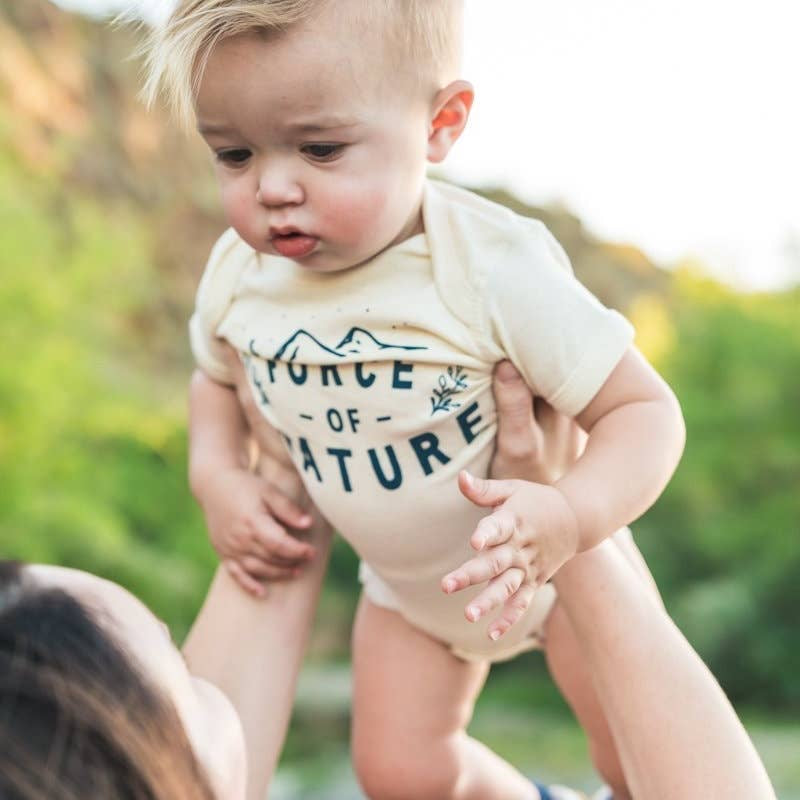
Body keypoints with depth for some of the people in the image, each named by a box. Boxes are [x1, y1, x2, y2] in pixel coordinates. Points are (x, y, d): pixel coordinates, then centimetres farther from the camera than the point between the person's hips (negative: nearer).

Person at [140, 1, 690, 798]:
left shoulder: (494, 266, -34)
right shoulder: (237, 273, -18)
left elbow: (644, 409, -30)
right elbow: (218, 377, 6)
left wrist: (570, 516, -49)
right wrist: (214, 476, -14)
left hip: (557, 554, -3)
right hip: (405, 585, 4)